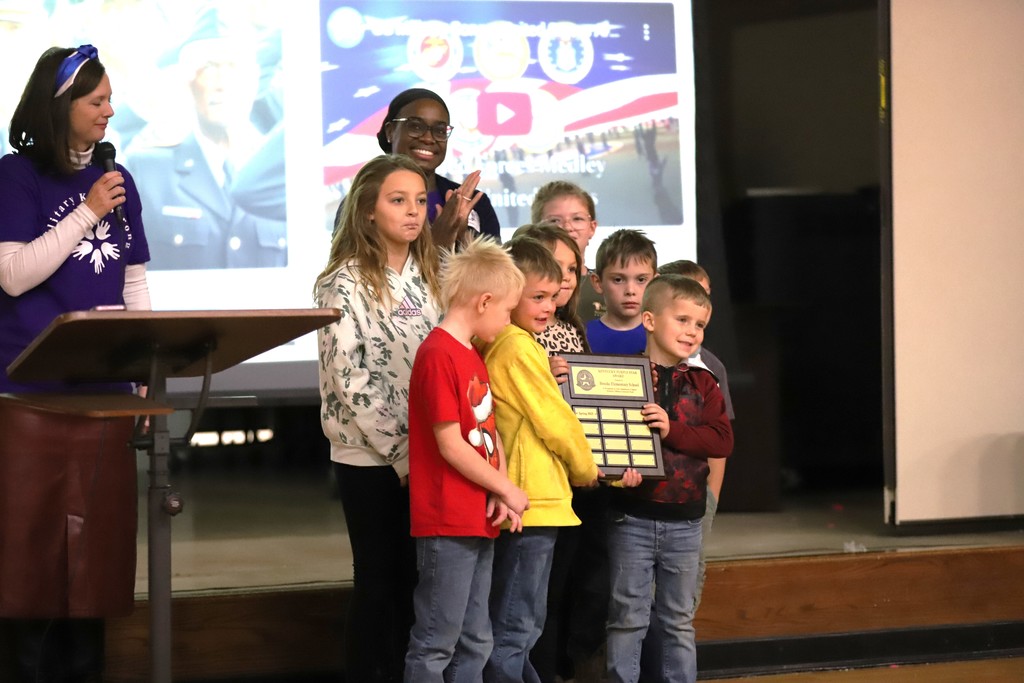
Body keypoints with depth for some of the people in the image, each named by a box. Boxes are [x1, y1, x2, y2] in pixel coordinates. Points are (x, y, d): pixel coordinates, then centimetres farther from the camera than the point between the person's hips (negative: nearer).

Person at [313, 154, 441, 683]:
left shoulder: (427, 277, 10)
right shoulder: (347, 283, -9)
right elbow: (349, 377, -15)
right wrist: (399, 450, -17)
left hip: (422, 456, 5)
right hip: (371, 458, -5)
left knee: (415, 580, 7)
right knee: (378, 581, -1)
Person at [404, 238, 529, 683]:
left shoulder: (474, 357, 15)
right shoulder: (439, 356, -16)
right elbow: (451, 445, -18)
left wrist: (500, 493, -3)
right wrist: (507, 491, -9)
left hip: (479, 522, 10)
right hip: (447, 524, -10)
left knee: (474, 644, 15)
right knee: (436, 644, -5)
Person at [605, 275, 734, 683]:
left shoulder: (702, 385, 7)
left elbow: (722, 439, -4)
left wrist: (672, 430, -17)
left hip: (684, 520, 4)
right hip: (632, 515, -4)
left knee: (679, 619, 12)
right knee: (628, 618, 1)